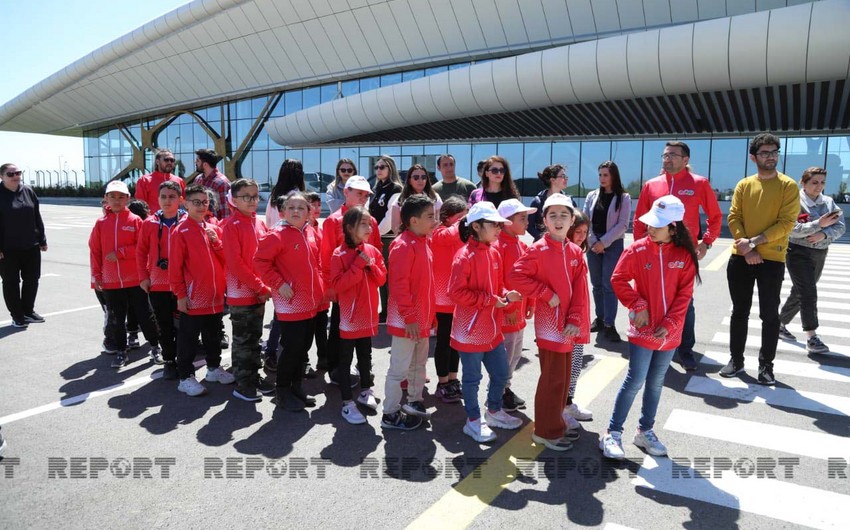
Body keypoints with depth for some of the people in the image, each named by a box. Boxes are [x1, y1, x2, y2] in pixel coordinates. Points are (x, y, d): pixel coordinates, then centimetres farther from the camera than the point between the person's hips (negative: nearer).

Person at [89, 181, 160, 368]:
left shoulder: (135, 220, -4)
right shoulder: (101, 223, 4)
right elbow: (95, 251, 5)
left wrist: (120, 253, -15)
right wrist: (96, 276, 3)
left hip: (135, 279, -3)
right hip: (110, 281, 3)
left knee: (144, 314, 6)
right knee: (116, 318, 10)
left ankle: (155, 346, 21)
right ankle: (121, 351, 24)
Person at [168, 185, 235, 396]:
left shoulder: (214, 229, 8)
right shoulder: (181, 231, -9)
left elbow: (226, 259, 7)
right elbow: (175, 266, -11)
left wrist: (217, 242, -9)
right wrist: (180, 295, -12)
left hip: (215, 296, 6)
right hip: (193, 298, -6)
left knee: (213, 336, 19)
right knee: (188, 339, 5)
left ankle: (214, 368, 34)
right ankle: (185, 377, 15)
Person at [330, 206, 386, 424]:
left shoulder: (373, 251, 4)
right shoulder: (340, 254, -12)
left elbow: (382, 279, 6)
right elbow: (337, 284, -20)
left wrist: (372, 266, -13)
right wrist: (359, 265, -23)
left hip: (369, 314, 6)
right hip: (349, 315, -5)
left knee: (365, 355, 20)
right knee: (346, 359, 3)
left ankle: (365, 392, 37)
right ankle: (347, 403, 11)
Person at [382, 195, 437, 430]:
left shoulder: (424, 243, 9)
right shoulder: (403, 245, -19)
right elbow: (399, 285, -22)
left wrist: (431, 313, 17)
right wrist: (409, 317, -22)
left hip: (422, 318, 9)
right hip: (406, 321, -9)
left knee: (419, 364, 22)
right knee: (399, 369, 3)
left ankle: (415, 402, 38)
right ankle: (390, 414, 16)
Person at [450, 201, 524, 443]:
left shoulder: (494, 253, 5)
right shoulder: (465, 256, -18)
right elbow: (456, 292, -21)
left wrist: (506, 295, -5)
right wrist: (489, 299, -21)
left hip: (493, 328, 8)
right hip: (471, 329, -7)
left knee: (501, 373, 18)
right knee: (472, 377, 8)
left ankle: (494, 411, 40)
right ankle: (473, 420, 27)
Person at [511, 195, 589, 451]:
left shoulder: (575, 252, 7)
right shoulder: (539, 250, -10)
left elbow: (580, 290, 2)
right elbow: (517, 275, -18)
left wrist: (575, 320, -8)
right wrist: (547, 294, -16)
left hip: (569, 326, 7)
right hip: (549, 324, -7)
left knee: (564, 377, 17)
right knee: (553, 378, -1)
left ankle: (556, 424, 33)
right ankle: (546, 432, 14)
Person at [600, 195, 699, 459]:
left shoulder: (685, 255, -3)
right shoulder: (637, 250, -9)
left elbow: (684, 294, -2)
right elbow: (618, 279, -6)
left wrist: (670, 323, -10)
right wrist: (638, 305, -14)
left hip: (669, 332, 3)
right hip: (643, 329, -3)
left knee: (656, 382, 14)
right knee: (635, 381, -3)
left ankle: (645, 431, 29)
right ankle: (613, 434, 7)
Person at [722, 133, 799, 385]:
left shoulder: (788, 186, -2)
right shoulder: (743, 185, 6)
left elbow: (786, 222, -10)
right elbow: (733, 218, 0)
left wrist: (754, 242, -17)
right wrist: (746, 248, -12)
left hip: (772, 260, -2)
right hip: (740, 258, 3)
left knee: (769, 315, 4)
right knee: (740, 311, 10)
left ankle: (766, 365, 17)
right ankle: (736, 359, 21)